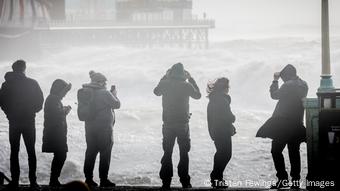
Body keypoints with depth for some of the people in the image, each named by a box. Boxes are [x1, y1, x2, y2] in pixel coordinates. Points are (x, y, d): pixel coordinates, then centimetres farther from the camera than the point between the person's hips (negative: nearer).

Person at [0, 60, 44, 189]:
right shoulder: (32, 83, -5)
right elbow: (39, 101, -5)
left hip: (14, 121, 1)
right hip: (29, 121, -1)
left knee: (14, 151, 6)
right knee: (31, 151, 6)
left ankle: (15, 180, 2)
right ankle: (33, 181, 1)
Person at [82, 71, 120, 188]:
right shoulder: (105, 93, -15)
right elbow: (116, 104, -8)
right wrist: (114, 95, 9)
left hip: (89, 127, 7)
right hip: (104, 127, -6)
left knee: (90, 153, 11)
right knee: (105, 153, 1)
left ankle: (88, 179, 12)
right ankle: (103, 180, 1)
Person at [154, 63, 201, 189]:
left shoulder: (165, 84, -6)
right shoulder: (186, 85, -10)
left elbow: (156, 92, 17)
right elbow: (198, 95, 9)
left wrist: (164, 77, 19)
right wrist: (191, 79, 13)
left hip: (168, 124, 1)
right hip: (183, 124, -1)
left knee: (167, 153, 8)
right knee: (184, 154, 8)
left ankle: (166, 182, 5)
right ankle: (185, 182, 6)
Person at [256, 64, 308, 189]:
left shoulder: (288, 85, -15)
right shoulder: (303, 85, 7)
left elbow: (274, 95, -6)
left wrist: (275, 80, 6)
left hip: (283, 123, -7)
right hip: (297, 123, 7)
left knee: (276, 151, -2)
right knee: (294, 152, 11)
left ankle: (283, 179, -8)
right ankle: (295, 181, 11)